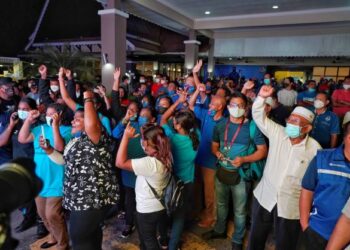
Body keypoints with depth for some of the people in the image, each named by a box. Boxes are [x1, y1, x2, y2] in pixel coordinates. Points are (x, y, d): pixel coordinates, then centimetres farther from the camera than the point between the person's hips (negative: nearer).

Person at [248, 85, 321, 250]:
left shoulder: (315, 149, -13)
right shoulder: (277, 133, -6)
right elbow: (259, 117, -7)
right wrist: (262, 97, -22)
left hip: (291, 205, -2)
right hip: (264, 196, 2)